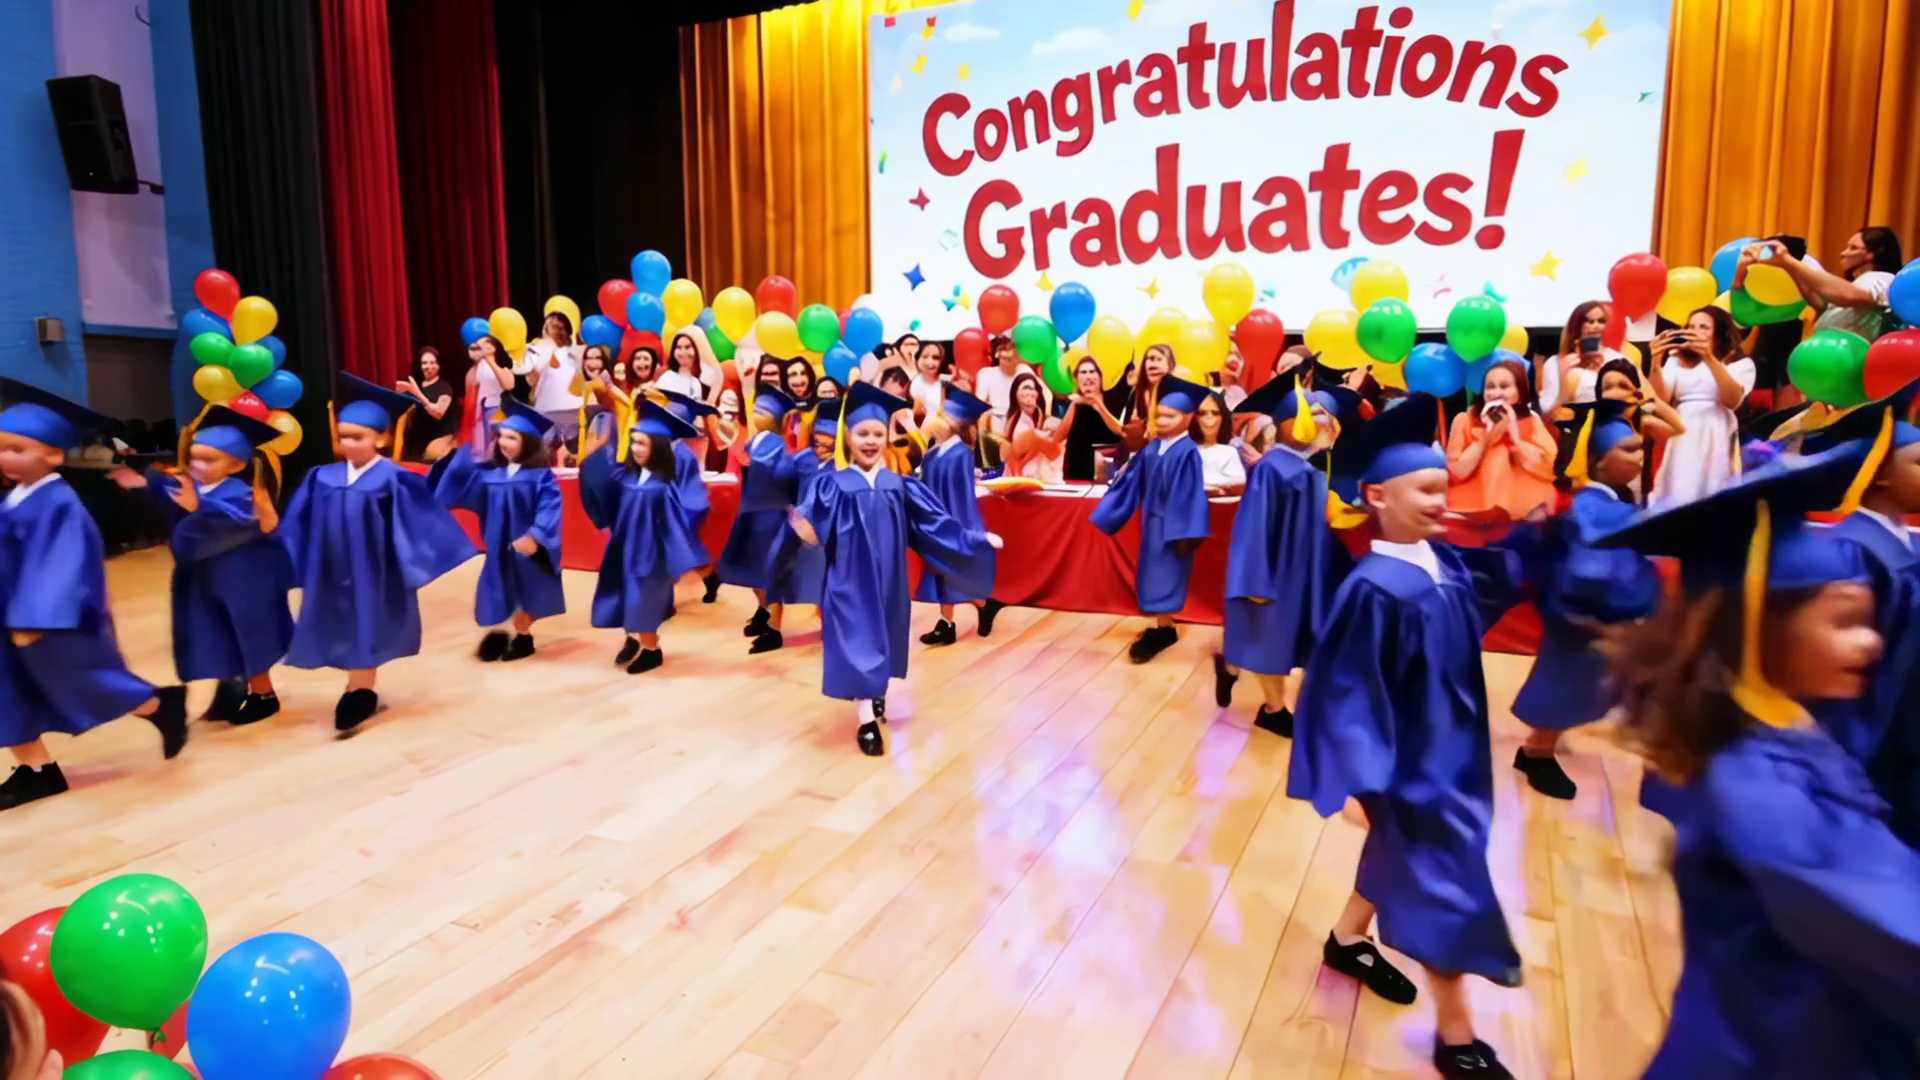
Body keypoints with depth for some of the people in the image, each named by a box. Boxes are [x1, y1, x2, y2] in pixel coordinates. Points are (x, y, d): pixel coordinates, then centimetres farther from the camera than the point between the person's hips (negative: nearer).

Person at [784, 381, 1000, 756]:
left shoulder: (899, 485, 3)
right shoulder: (833, 485, -6)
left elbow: (934, 522, 5)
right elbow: (817, 530, -14)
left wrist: (975, 540, 3)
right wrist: (804, 528, -37)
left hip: (888, 580, 4)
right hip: (851, 580, -4)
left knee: (883, 639, 16)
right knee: (859, 641, -5)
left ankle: (876, 694, 40)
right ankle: (866, 719, 2)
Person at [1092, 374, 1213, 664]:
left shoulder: (1187, 453, -16)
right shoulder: (1151, 449, 5)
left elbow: (1191, 494, -18)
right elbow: (1131, 482, 9)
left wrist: (1186, 532, -21)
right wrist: (1108, 516, 9)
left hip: (1173, 524, -7)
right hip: (1152, 520, 8)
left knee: (1165, 575, -1)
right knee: (1154, 574, 13)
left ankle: (1163, 629, 9)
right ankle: (1162, 627, 23)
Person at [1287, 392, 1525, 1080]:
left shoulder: (1447, 563, -1)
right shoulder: (1375, 590, -24)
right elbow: (1350, 690, -22)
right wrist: (1362, 777, -23)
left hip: (1451, 747, 8)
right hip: (1409, 759, -8)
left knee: (1404, 853, 23)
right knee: (1444, 882, 2)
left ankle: (1347, 940, 47)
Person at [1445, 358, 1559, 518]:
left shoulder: (1531, 421, 7)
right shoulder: (1465, 420, 3)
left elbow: (1549, 468, -5)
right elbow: (1457, 472, -7)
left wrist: (1516, 438, -11)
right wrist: (1485, 438, -13)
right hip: (1473, 510, -2)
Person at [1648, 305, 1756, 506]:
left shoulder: (1741, 363, 9)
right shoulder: (1676, 361, 16)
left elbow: (1732, 400, -10)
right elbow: (1660, 400, 1)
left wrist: (1710, 358, -18)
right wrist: (1656, 363, -14)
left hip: (1716, 440, -2)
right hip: (1681, 441, 2)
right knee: (1676, 498, -5)